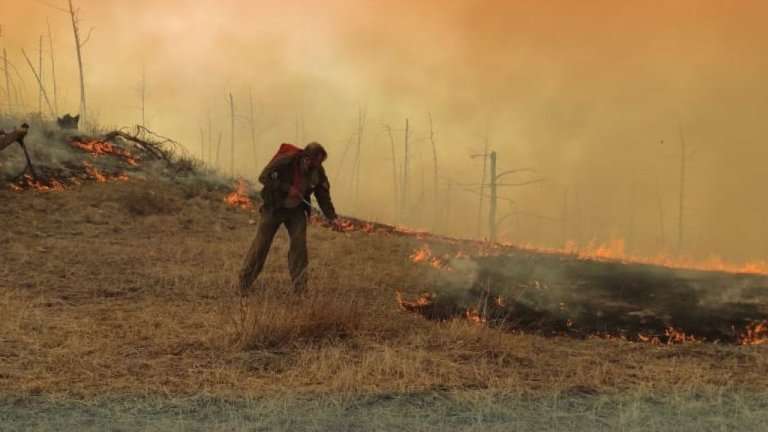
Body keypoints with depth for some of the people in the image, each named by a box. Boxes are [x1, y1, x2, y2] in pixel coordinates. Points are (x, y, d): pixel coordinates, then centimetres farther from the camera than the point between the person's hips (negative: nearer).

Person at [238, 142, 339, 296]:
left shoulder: (318, 171, -11)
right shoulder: (285, 161, -26)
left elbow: (323, 195, -3)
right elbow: (264, 177, -25)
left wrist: (332, 217, -12)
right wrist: (287, 188, -31)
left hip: (296, 210, 4)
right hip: (274, 207, -3)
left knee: (299, 244, -8)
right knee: (261, 244, -1)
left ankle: (300, 287, 3)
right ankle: (244, 284, 11)